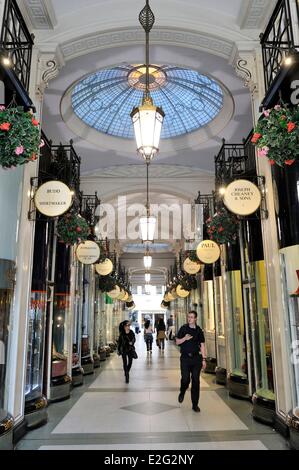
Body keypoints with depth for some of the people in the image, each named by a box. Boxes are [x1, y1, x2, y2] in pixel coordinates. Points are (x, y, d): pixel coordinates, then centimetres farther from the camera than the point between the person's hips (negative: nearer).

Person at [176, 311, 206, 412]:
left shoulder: (199, 330, 4)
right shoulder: (183, 328, 2)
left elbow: (202, 345, 6)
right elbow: (177, 342, 6)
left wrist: (204, 359, 1)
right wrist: (185, 338, -14)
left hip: (196, 358, 1)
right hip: (185, 357, -1)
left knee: (196, 381, 2)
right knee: (185, 379, -9)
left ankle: (195, 404, 14)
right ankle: (182, 392, 25)